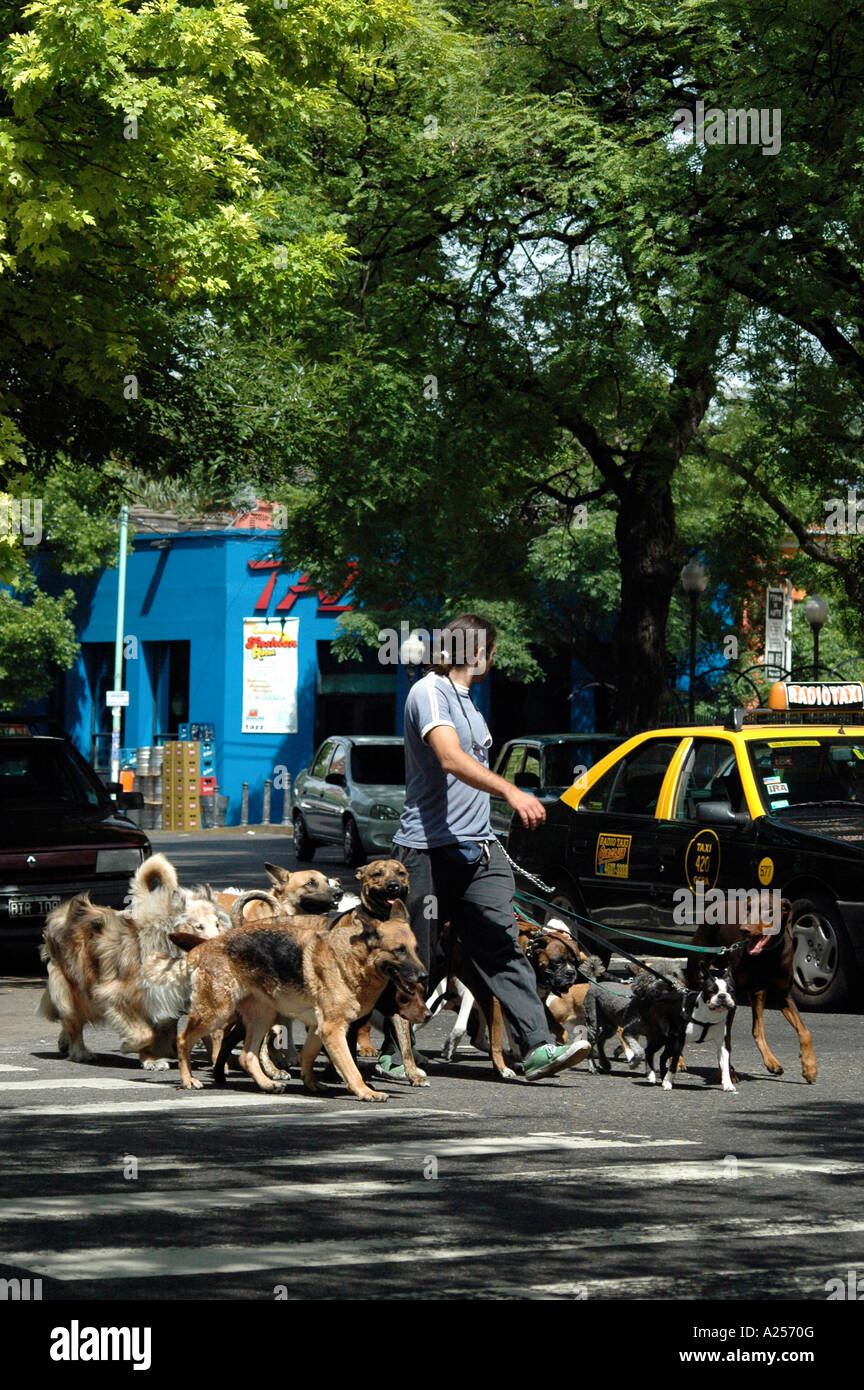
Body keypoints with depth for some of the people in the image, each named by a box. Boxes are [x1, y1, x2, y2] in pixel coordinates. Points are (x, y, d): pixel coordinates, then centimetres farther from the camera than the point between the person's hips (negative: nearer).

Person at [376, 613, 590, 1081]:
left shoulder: (466, 701, 20)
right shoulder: (429, 693, -10)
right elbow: (451, 759, -25)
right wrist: (511, 791, -36)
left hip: (477, 850, 8)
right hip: (428, 851, -8)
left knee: (503, 948, -5)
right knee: (416, 959, 0)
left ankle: (537, 1047, -14)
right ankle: (393, 1055, 14)